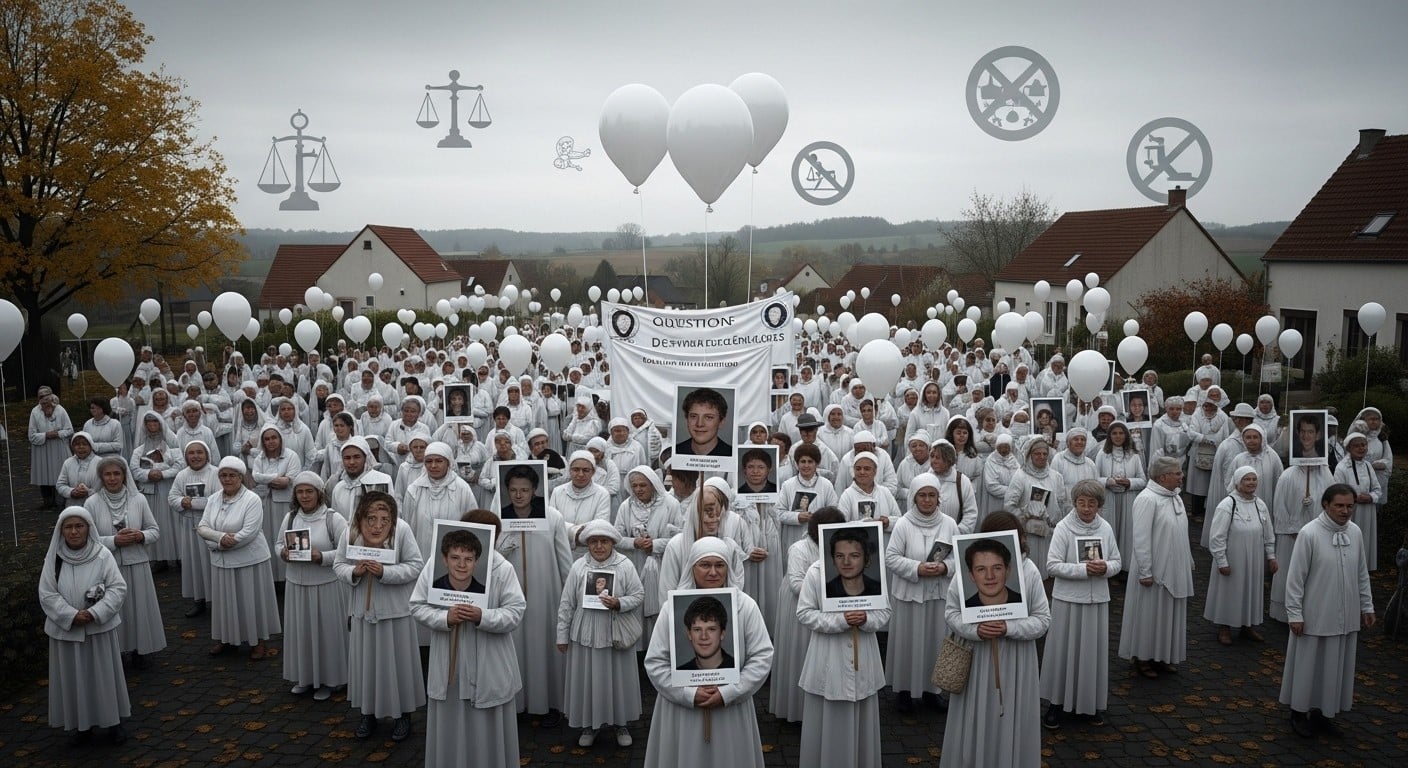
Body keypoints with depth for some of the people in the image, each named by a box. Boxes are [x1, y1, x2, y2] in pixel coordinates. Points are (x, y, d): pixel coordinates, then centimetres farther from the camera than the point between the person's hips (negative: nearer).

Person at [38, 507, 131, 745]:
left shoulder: (102, 555, -9)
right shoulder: (53, 559, -5)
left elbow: (118, 588, -9)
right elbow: (47, 594, -4)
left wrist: (94, 613, -19)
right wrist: (71, 616, -16)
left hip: (100, 629, -1)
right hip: (66, 630, 1)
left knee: (104, 675, 9)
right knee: (73, 678, 9)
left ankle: (112, 721, 23)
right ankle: (81, 724, 24)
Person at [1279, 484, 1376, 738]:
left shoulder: (1355, 533, 0)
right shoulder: (1309, 533, -16)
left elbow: (1362, 573, 11)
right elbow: (1295, 577, -13)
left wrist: (1367, 606, 13)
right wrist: (1295, 614, -13)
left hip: (1346, 617, 5)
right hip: (1314, 616, -5)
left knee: (1336, 666, 14)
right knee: (1307, 664, 7)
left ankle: (1322, 712, 31)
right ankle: (1299, 712, 24)